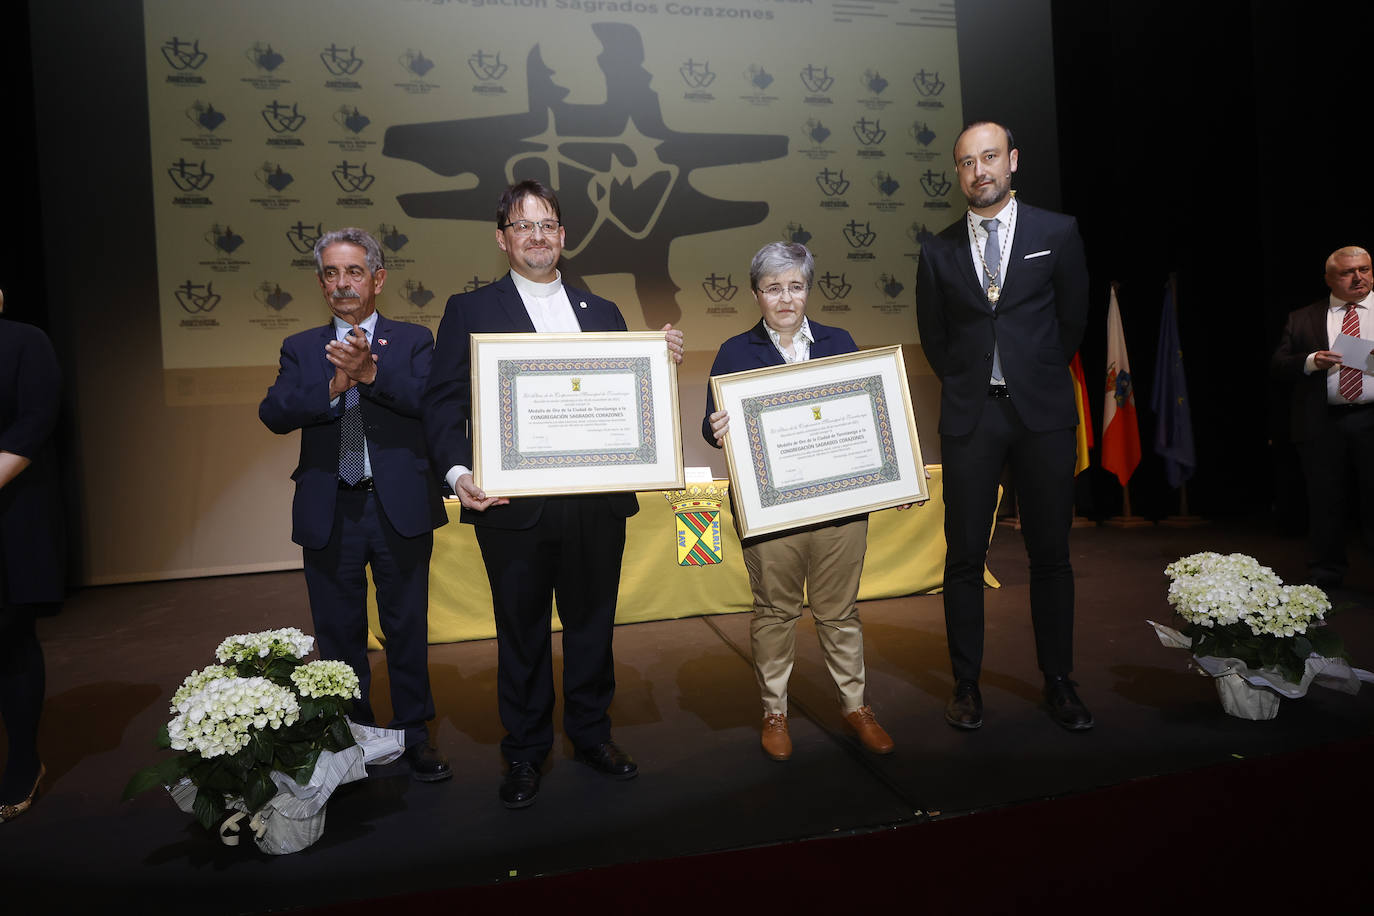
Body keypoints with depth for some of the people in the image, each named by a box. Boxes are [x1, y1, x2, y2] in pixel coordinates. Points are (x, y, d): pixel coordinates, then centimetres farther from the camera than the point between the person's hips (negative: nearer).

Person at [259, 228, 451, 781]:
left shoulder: (412, 341, 5)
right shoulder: (302, 349, 9)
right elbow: (274, 413, -7)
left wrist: (371, 372, -26)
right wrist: (333, 386, -22)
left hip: (399, 508, -2)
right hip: (329, 512, 2)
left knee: (407, 628, 8)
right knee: (338, 633, 12)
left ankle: (414, 735, 24)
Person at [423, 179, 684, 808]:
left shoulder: (602, 313, 14)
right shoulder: (469, 311, 3)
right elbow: (443, 403, -3)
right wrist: (457, 472, -19)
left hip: (597, 502, 3)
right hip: (512, 504, -3)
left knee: (592, 624, 15)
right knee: (521, 633, 10)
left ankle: (591, 734, 35)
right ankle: (525, 751, 28)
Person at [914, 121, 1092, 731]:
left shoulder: (1057, 233, 5)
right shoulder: (938, 251, 8)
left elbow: (1073, 319, 10)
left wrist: (1037, 378, 13)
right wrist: (969, 385, 11)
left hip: (1043, 412, 0)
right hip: (970, 416, 1)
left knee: (1051, 554, 5)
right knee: (964, 556, 2)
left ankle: (1058, 682, 18)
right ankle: (967, 686, 12)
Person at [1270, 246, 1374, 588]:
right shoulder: (1301, 319, 10)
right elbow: (1278, 363, 6)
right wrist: (1310, 361, -13)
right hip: (1323, 423, 1)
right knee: (1324, 502, 9)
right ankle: (1325, 574, 21)